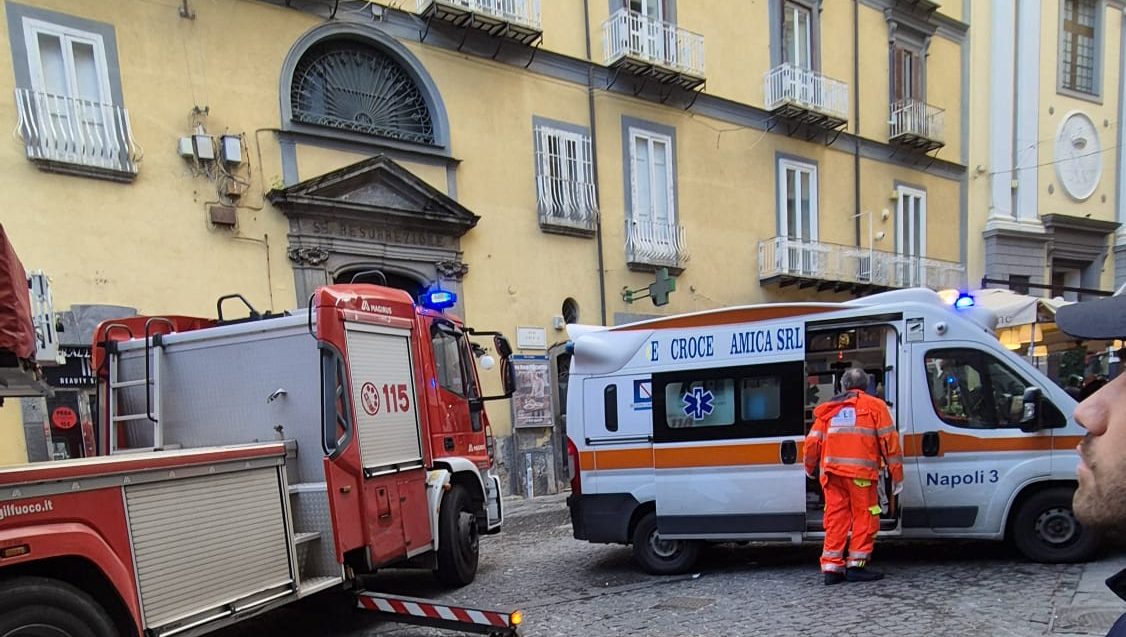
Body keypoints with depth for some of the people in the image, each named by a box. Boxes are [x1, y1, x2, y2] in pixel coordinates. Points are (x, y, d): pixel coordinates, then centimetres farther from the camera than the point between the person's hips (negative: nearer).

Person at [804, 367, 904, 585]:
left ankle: (831, 568, 8)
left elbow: (812, 441, 16)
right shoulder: (874, 405, 9)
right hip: (861, 472, -4)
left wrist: (810, 469, 32)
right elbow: (889, 439, 2)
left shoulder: (828, 409, 19)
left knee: (835, 518, 8)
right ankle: (856, 565, 4)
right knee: (864, 517, 5)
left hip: (831, 471, 4)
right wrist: (897, 474, 5)